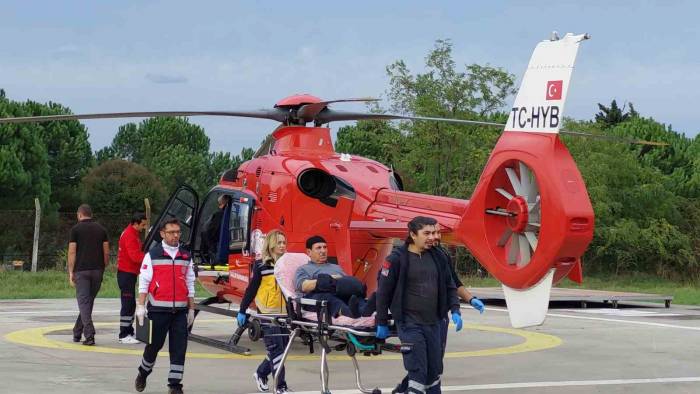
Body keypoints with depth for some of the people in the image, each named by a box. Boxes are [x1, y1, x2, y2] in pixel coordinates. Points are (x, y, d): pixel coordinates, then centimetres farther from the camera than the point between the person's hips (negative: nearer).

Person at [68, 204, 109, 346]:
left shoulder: (76, 229, -1)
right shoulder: (101, 229, 10)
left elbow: (72, 252, -5)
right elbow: (106, 252, 7)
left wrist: (71, 272, -2)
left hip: (81, 270, -4)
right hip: (97, 270, 4)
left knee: (84, 302, -5)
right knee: (89, 301, 14)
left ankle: (89, 335, -18)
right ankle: (77, 333, 23)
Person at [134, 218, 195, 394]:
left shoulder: (186, 257, 11)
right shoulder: (152, 255, 0)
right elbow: (144, 282, -2)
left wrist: (191, 309, 12)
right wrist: (141, 306, -8)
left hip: (180, 311, 3)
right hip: (158, 310, -3)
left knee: (179, 348, -2)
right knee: (154, 344, 5)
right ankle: (143, 372, 30)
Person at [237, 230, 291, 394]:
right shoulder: (261, 265, -3)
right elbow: (252, 288, 0)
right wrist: (242, 311, 0)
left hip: (285, 313, 5)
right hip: (268, 312, -4)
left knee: (281, 348, 10)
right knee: (276, 349, -6)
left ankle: (261, 374, 32)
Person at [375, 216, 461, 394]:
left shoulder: (437, 258, 8)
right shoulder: (397, 259, -9)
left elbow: (449, 286, 16)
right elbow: (383, 292, -5)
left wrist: (455, 310, 2)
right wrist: (382, 323, -2)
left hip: (433, 323, 6)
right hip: (409, 324, -5)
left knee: (434, 369, 10)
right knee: (417, 370, -10)